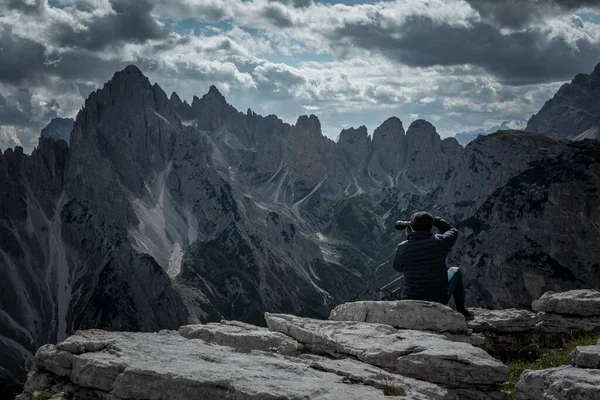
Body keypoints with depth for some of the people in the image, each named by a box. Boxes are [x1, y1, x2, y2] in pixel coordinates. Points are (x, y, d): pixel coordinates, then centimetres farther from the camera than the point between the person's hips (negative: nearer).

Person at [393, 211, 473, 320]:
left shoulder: (403, 247, -15)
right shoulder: (439, 242, -16)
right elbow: (453, 231, 8)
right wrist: (435, 220, 15)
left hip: (411, 304, 1)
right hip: (440, 301, -1)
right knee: (455, 271, 26)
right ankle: (461, 311, 34)